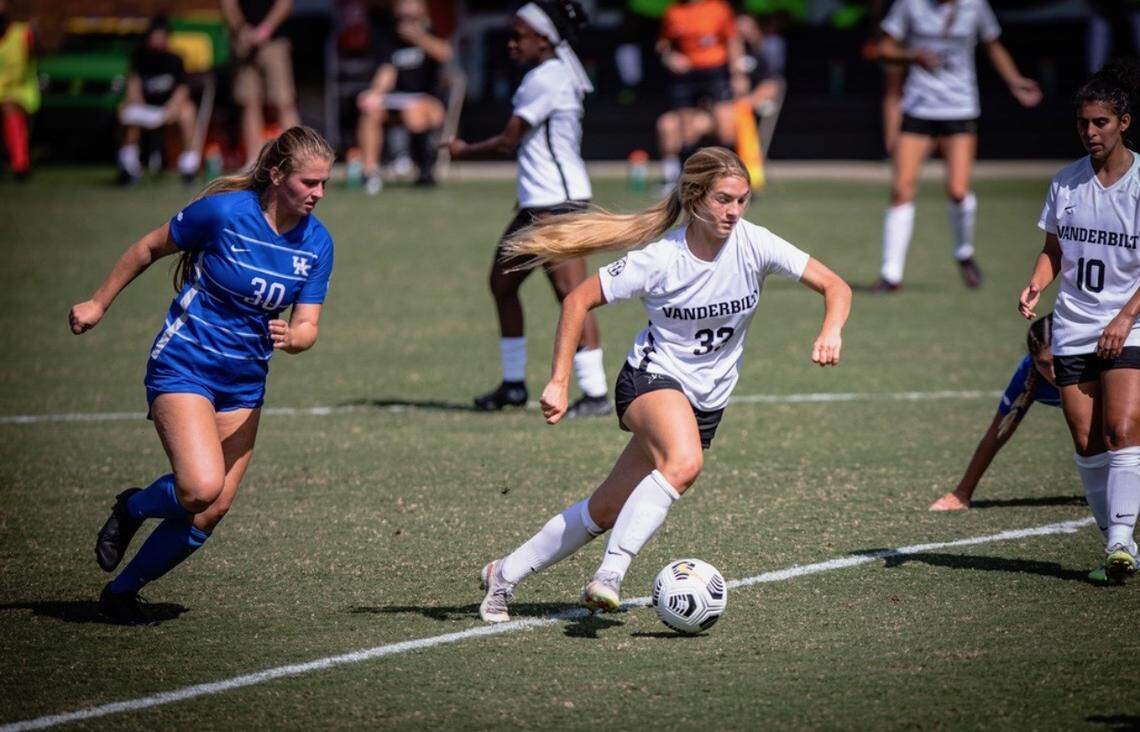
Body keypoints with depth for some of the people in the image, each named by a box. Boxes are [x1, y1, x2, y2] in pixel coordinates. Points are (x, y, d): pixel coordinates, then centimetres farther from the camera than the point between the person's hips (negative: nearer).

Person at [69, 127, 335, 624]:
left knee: (211, 513, -2)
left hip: (244, 384, 5)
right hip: (184, 365, -5)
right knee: (201, 488, -26)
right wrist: (98, 303, 6)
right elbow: (150, 247, -1)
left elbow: (307, 326, -1)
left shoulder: (316, 243, -2)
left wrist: (291, 338, -26)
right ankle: (132, 509, 8)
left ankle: (122, 591, 18)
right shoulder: (224, 211, -16)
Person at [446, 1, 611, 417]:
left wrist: (464, 150, 2)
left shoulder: (546, 81, -15)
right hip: (537, 203, 11)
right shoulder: (550, 76, 16)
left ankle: (596, 393, -14)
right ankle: (513, 384, 25)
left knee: (570, 292, -13)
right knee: (502, 282, 17)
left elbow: (508, 141, -14)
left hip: (558, 203, -11)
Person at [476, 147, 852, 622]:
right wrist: (559, 382, -14)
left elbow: (835, 286, -9)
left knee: (608, 510, 6)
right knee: (684, 462, -37)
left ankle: (505, 574, 22)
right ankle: (611, 573, -34)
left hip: (708, 401, 4)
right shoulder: (659, 261, -18)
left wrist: (831, 330, -30)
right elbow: (578, 301, -9)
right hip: (653, 377, -4)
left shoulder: (754, 244, -10)